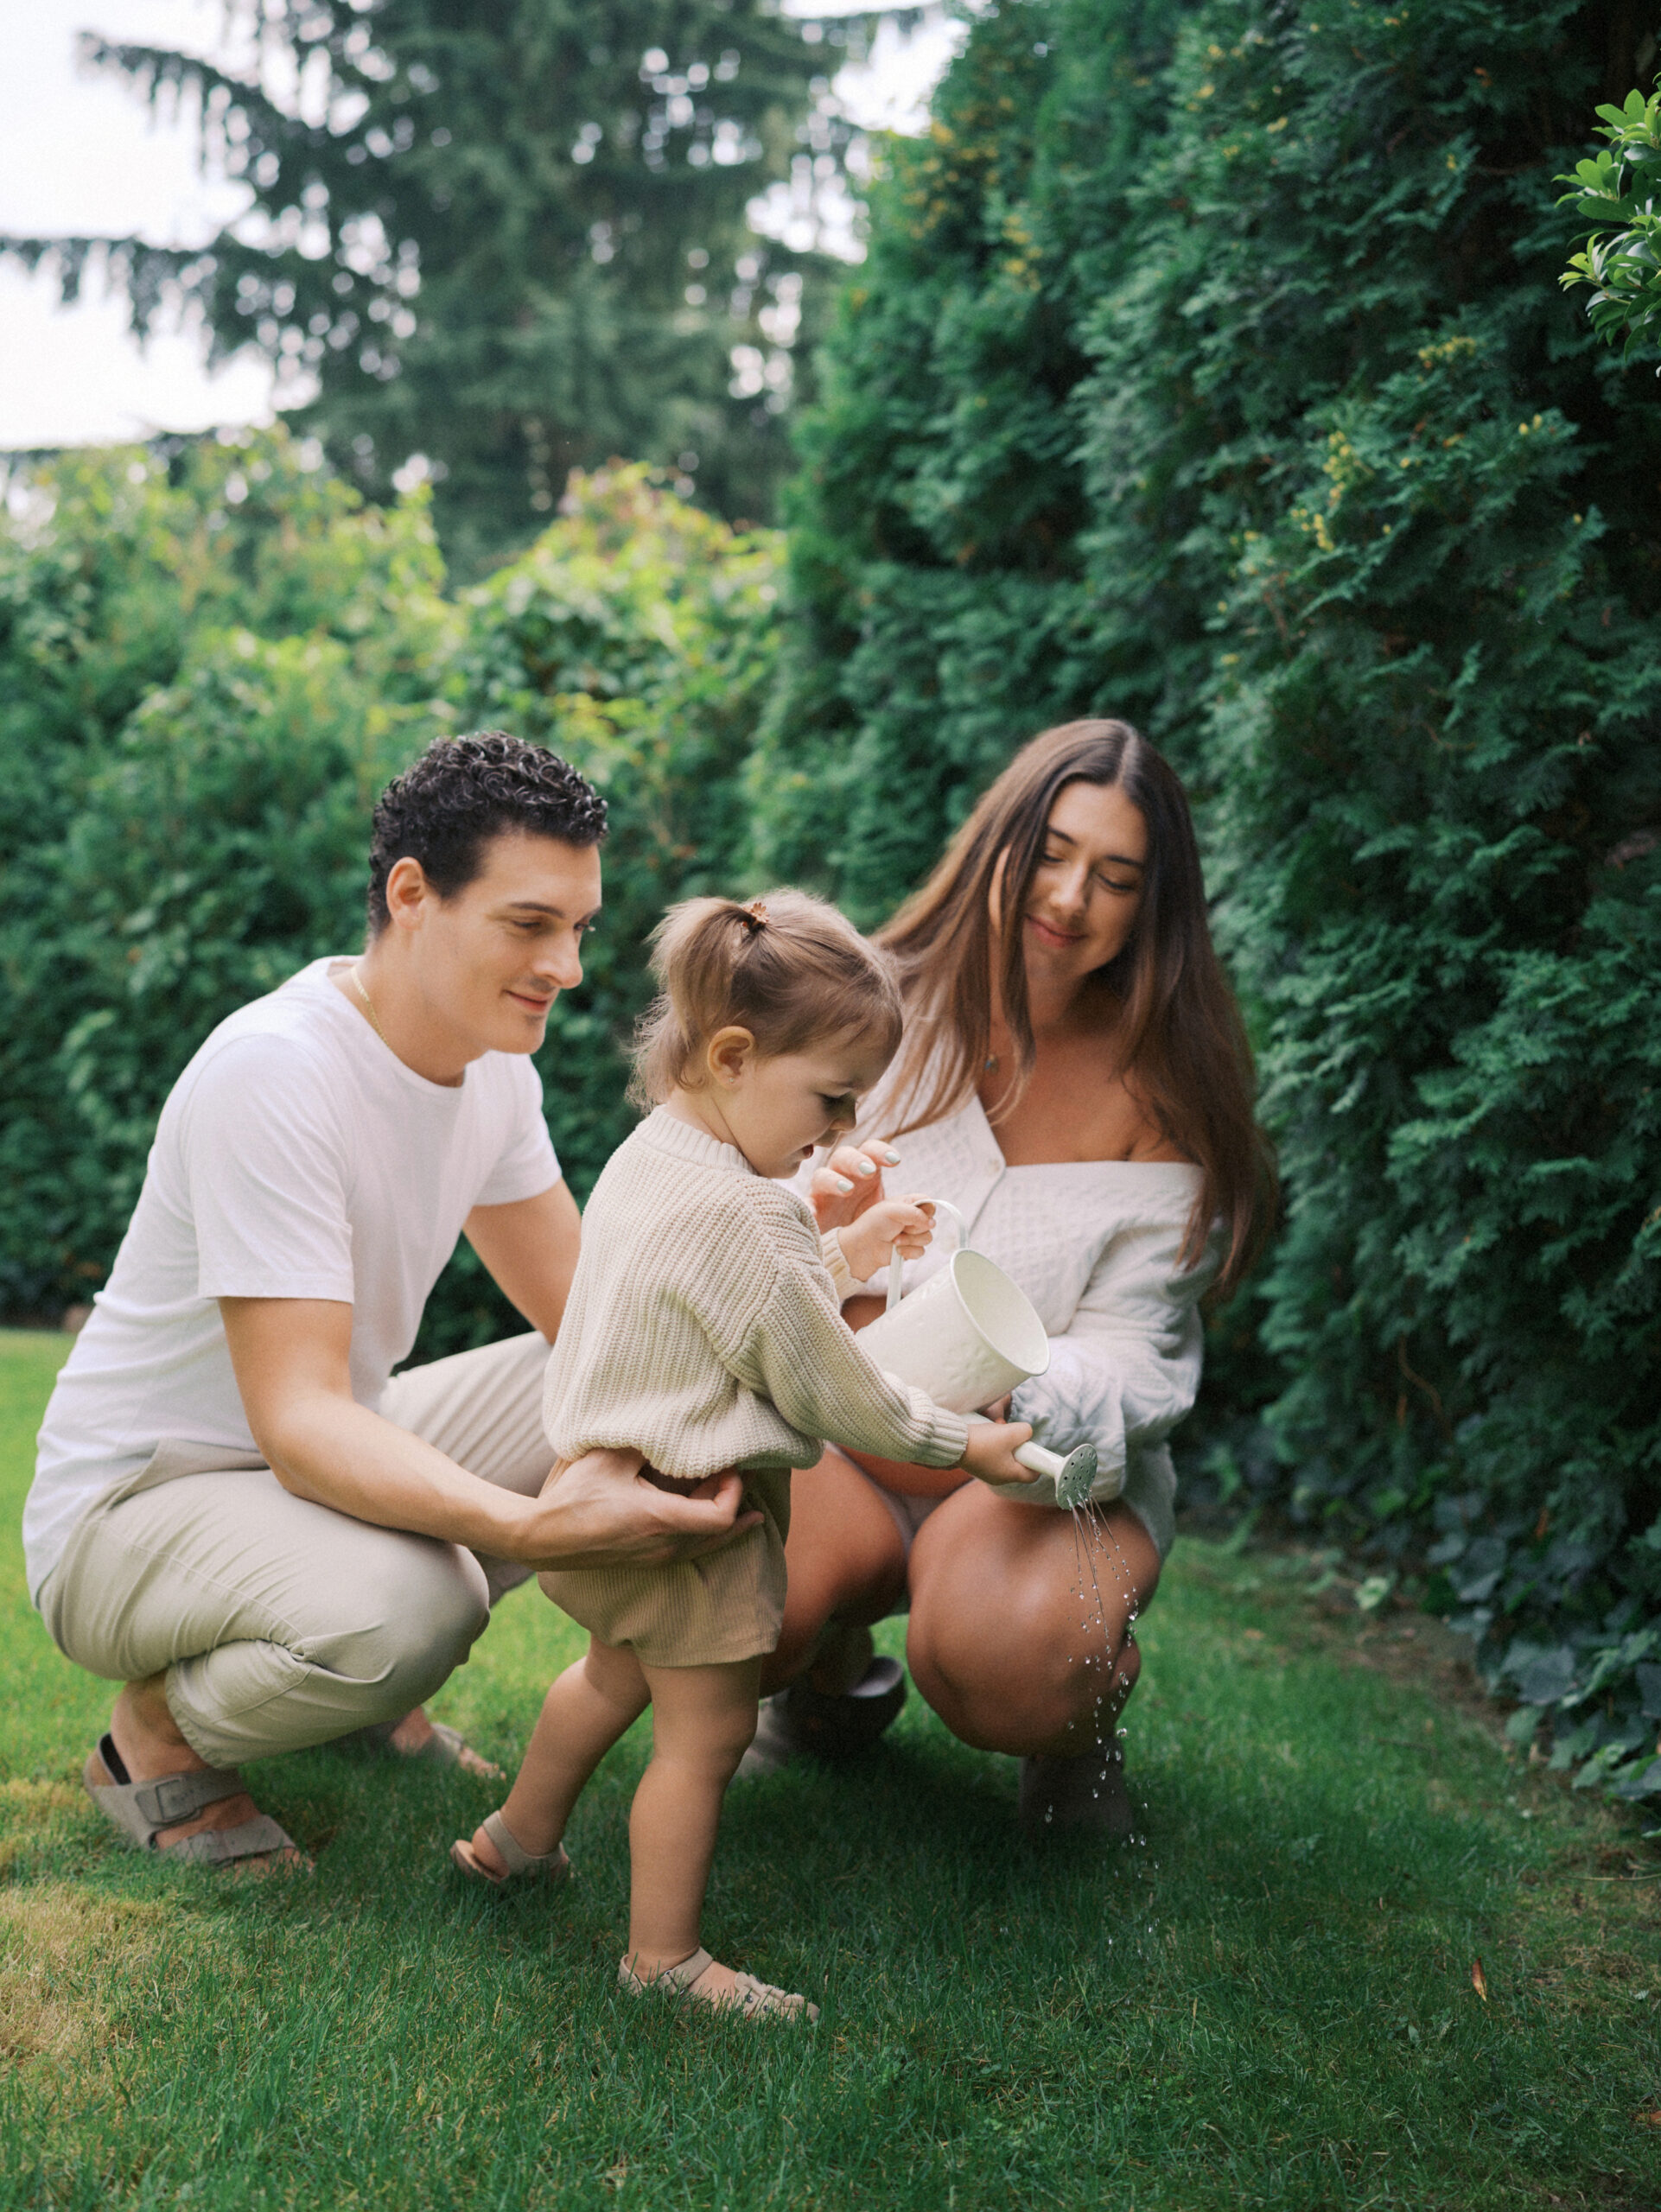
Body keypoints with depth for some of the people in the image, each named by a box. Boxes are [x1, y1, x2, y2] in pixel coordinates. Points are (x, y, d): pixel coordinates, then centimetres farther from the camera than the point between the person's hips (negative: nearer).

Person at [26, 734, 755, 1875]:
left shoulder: (494, 1065, -1)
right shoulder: (271, 1073, -28)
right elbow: (300, 1419, -33)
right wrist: (532, 1524, -48)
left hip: (329, 1457, 8)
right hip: (134, 1504, -8)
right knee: (405, 1605, -37)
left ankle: (381, 1688, 10)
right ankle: (158, 1728, -3)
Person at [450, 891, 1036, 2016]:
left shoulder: (653, 1157, 3)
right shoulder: (734, 1214, -28)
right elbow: (825, 1386, -19)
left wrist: (840, 1257, 14)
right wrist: (963, 1442, -7)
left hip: (617, 1483, 10)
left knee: (619, 1669, 30)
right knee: (706, 1731, 2)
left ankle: (521, 1834, 47)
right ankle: (663, 1955, 14)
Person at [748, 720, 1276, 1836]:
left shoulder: (1161, 1092, -9)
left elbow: (1130, 1362, -14)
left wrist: (1013, 1397, -38)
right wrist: (817, 1230, -31)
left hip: (1057, 1464, -2)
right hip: (841, 1447, 2)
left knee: (1001, 1656, -35)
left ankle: (1081, 1721, 6)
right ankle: (837, 1673, 11)